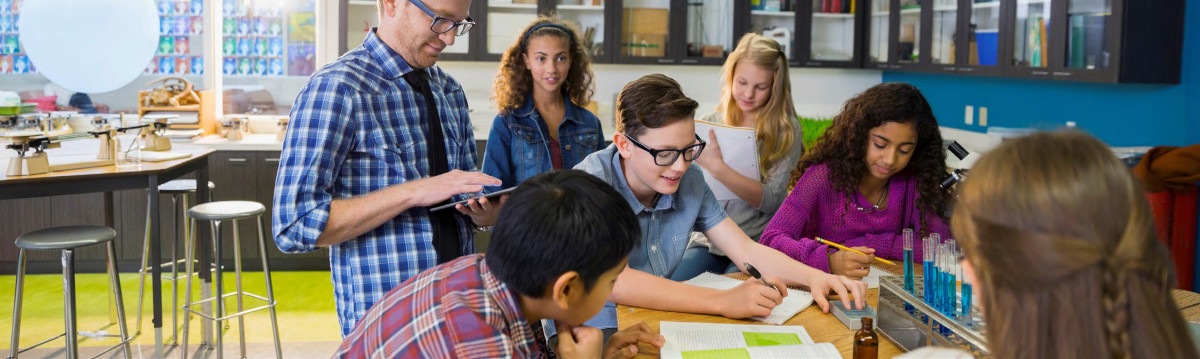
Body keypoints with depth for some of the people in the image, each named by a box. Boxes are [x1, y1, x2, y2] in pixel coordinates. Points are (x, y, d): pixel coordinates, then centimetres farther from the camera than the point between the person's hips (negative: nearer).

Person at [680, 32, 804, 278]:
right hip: (708, 239, 3)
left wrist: (718, 169, -23)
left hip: (758, 243, -3)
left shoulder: (786, 131, 0)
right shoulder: (709, 123, 9)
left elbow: (771, 200, -11)